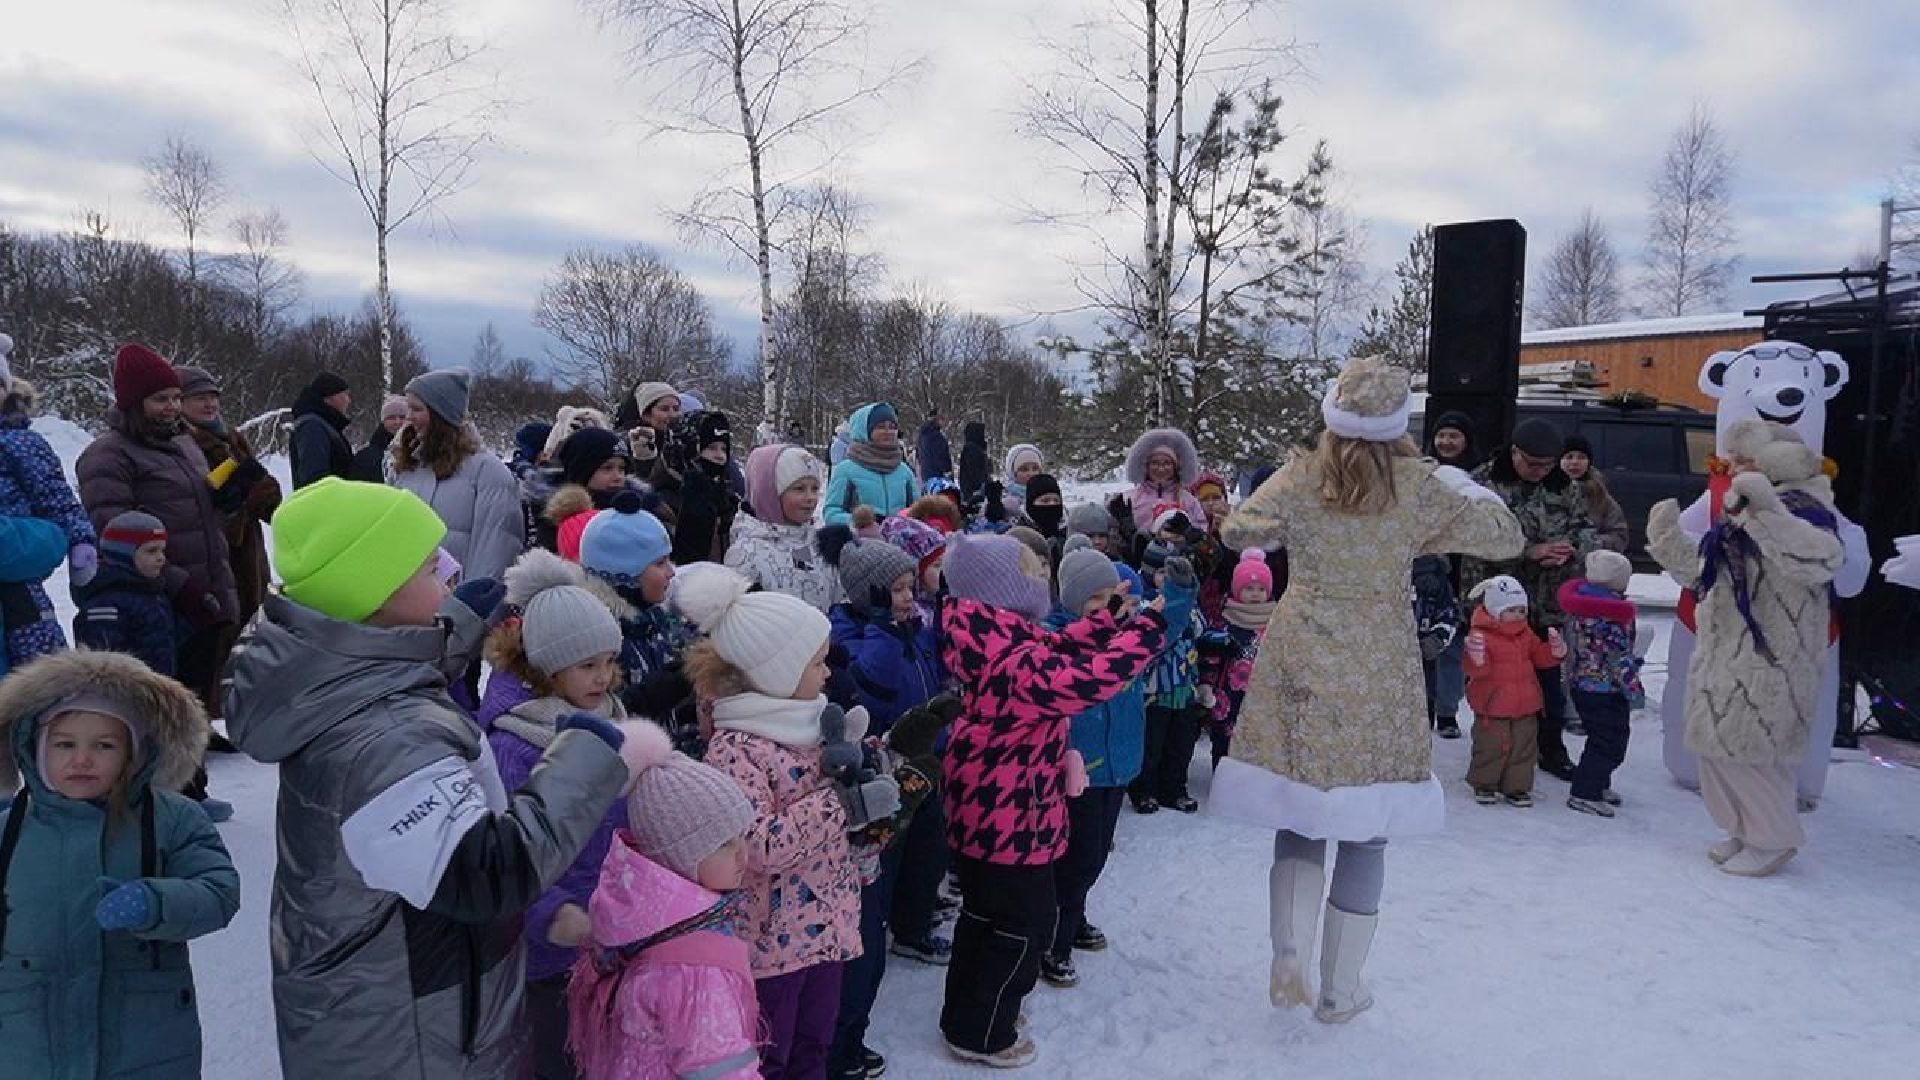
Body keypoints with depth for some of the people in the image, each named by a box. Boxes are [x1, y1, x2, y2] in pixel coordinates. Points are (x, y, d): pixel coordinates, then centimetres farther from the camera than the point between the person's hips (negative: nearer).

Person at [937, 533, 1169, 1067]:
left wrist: (1113, 620, 3)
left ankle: (967, 1014, 43)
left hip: (986, 811, 10)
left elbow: (1056, 649, 11)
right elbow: (1088, 678, -39)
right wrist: (1149, 626, -28)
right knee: (1025, 923, 8)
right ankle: (982, 1034, 24)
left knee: (986, 915, 25)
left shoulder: (996, 635, -1)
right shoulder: (1013, 660, -33)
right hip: (1011, 819, -10)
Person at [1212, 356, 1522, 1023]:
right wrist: (1463, 489, 18)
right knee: (1365, 831, 9)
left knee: (1299, 818, 15)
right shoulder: (1420, 485, -6)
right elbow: (1507, 538, 3)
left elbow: (1235, 532, 8)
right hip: (1379, 673, -1)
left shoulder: (1299, 477, -2)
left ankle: (1289, 952, -2)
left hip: (1300, 666, 1)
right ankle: (1339, 990, 19)